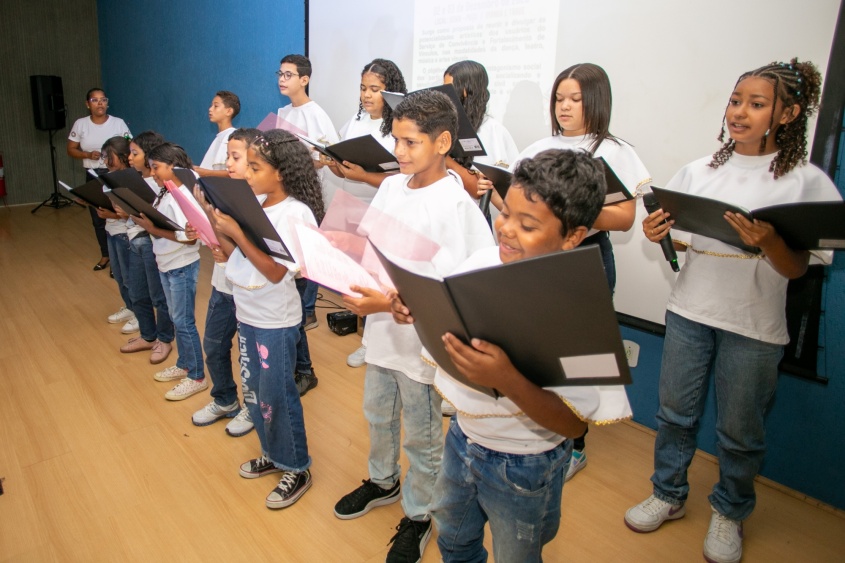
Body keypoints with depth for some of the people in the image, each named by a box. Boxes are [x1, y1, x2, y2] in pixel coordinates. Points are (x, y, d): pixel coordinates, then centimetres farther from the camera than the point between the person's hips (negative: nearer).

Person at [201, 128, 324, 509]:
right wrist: (217, 228, -6)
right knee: (253, 392, 18)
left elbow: (275, 271, -23)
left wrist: (236, 233, -24)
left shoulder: (296, 213, -17)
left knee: (275, 396, 4)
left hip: (276, 321, -8)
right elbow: (238, 256, 7)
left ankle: (296, 469, 23)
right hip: (247, 314, 8)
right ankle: (272, 454, 39)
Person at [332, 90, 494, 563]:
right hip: (381, 327, 7)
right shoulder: (391, 187, 1)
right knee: (378, 415, 26)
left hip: (421, 334, -7)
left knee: (422, 434, 13)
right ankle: (383, 482, 53)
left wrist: (389, 303, -32)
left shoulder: (454, 203, -19)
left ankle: (418, 515, 37)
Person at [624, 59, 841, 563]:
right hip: (690, 311, 3)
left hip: (754, 325, -3)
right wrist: (659, 235, -14)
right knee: (675, 412, 13)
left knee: (740, 430, 11)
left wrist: (769, 242, -29)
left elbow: (796, 269, -8)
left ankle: (729, 513, 35)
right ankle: (669, 495, 35)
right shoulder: (699, 171, 3)